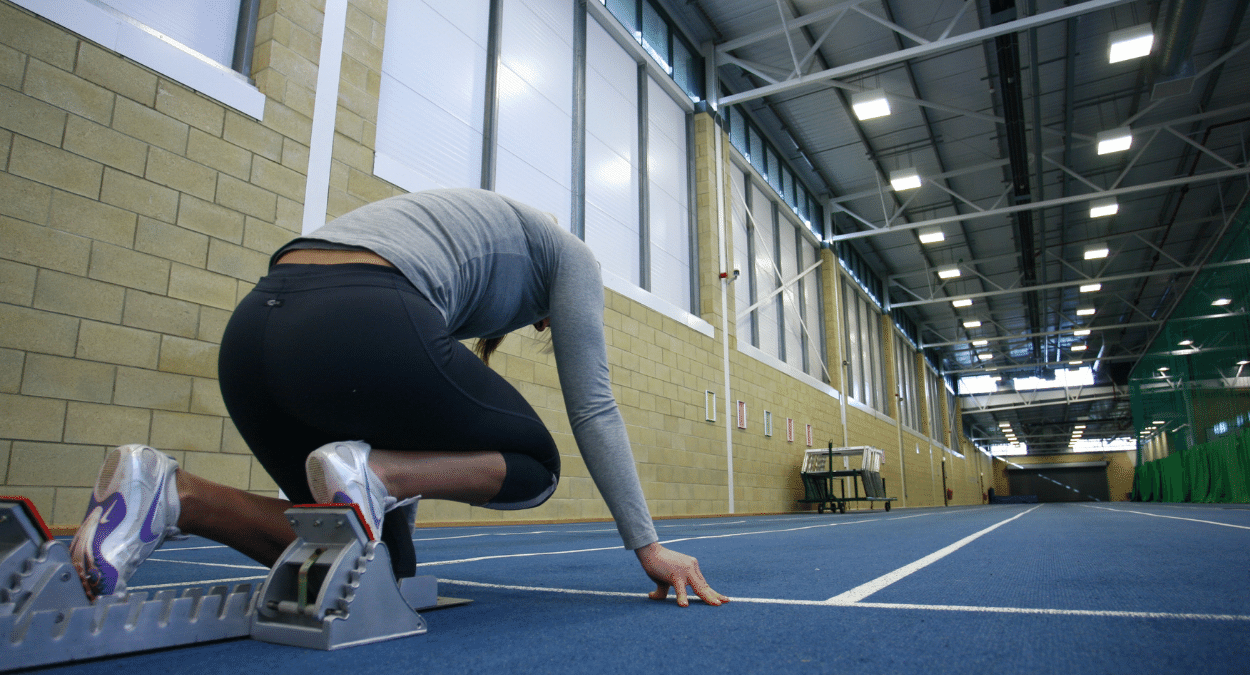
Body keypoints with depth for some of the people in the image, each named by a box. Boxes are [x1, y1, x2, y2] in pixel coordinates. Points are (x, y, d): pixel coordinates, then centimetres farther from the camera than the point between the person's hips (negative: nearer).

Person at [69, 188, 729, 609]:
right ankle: (368, 474, -9)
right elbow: (593, 407, 12)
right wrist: (648, 547, 17)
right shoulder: (568, 253, 21)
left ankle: (170, 495, 3)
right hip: (362, 328, -8)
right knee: (535, 464, 18)